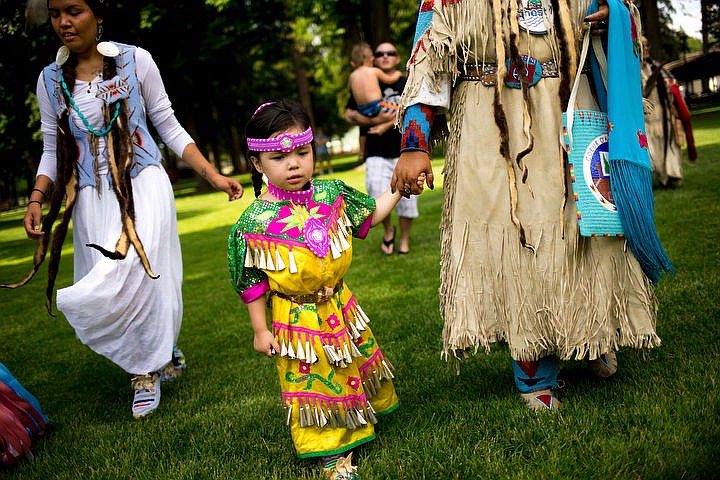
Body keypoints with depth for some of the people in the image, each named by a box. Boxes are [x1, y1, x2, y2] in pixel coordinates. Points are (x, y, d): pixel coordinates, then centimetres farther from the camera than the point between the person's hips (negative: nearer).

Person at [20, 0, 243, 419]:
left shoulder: (134, 60, 0)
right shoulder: (51, 80, 8)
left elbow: (169, 126, 5)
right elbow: (52, 150, 12)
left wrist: (212, 175, -1)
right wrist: (36, 199, -4)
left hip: (143, 184, -3)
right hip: (92, 196, 3)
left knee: (135, 271, -18)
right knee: (109, 282, -4)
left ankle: (148, 370, 3)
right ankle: (166, 356, 16)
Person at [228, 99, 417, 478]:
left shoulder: (331, 194, -8)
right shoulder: (254, 222, -19)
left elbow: (369, 216, 12)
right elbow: (253, 282, -11)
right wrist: (261, 330, -7)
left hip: (340, 306, 4)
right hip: (297, 319, -4)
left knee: (357, 364, 21)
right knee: (314, 383, 8)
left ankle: (366, 414, 47)